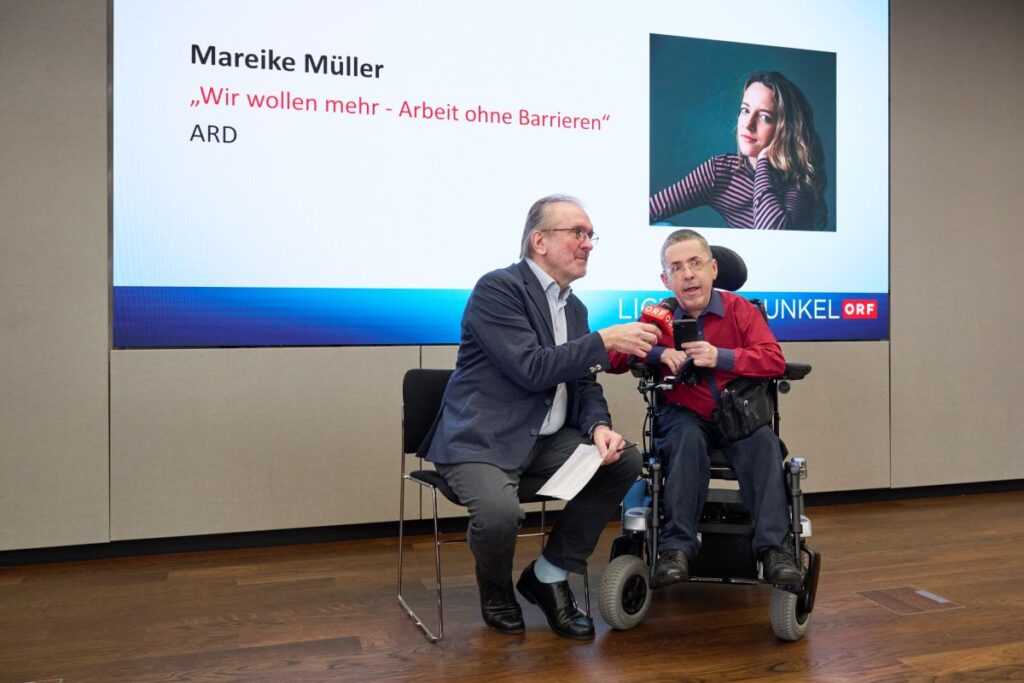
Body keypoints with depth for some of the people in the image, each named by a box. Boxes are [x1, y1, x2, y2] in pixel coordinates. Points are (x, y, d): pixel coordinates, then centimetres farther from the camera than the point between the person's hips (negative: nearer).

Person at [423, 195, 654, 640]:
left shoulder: (575, 307, 14)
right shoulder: (498, 288, -12)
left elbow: (584, 383, 12)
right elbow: (531, 369, -21)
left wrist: (599, 427, -8)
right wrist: (605, 341, -21)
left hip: (545, 439, 8)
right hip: (482, 439, -8)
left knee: (625, 461, -9)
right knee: (500, 514, -33)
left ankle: (550, 574, 7)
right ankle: (496, 586, 7)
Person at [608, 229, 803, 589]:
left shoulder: (741, 309, 1)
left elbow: (775, 361, -10)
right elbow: (614, 358, -2)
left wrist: (720, 357, -25)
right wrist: (660, 353, -19)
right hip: (684, 415, 0)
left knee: (764, 441, -30)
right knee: (687, 438, -34)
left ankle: (773, 547, -30)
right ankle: (676, 546, -35)